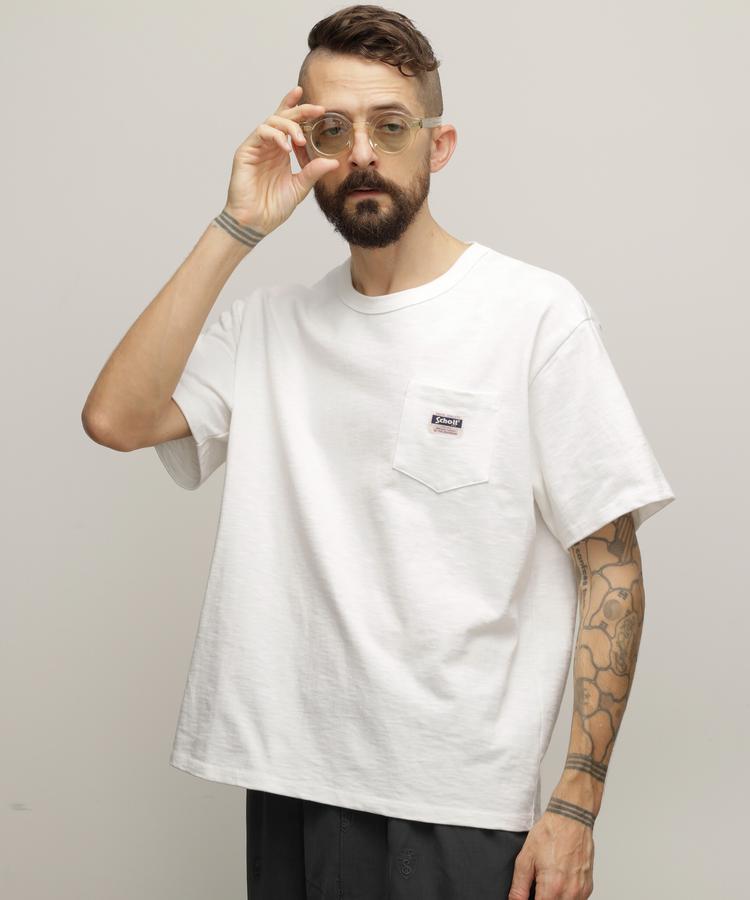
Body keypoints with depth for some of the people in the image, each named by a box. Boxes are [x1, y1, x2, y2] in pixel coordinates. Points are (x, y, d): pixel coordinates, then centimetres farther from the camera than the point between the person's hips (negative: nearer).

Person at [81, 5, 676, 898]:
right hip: (287, 778, 4)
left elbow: (611, 565, -7)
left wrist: (575, 804, -11)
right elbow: (117, 419, -8)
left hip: (460, 804, -4)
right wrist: (237, 229, -9)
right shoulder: (272, 320, 6)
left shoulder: (535, 314, -8)